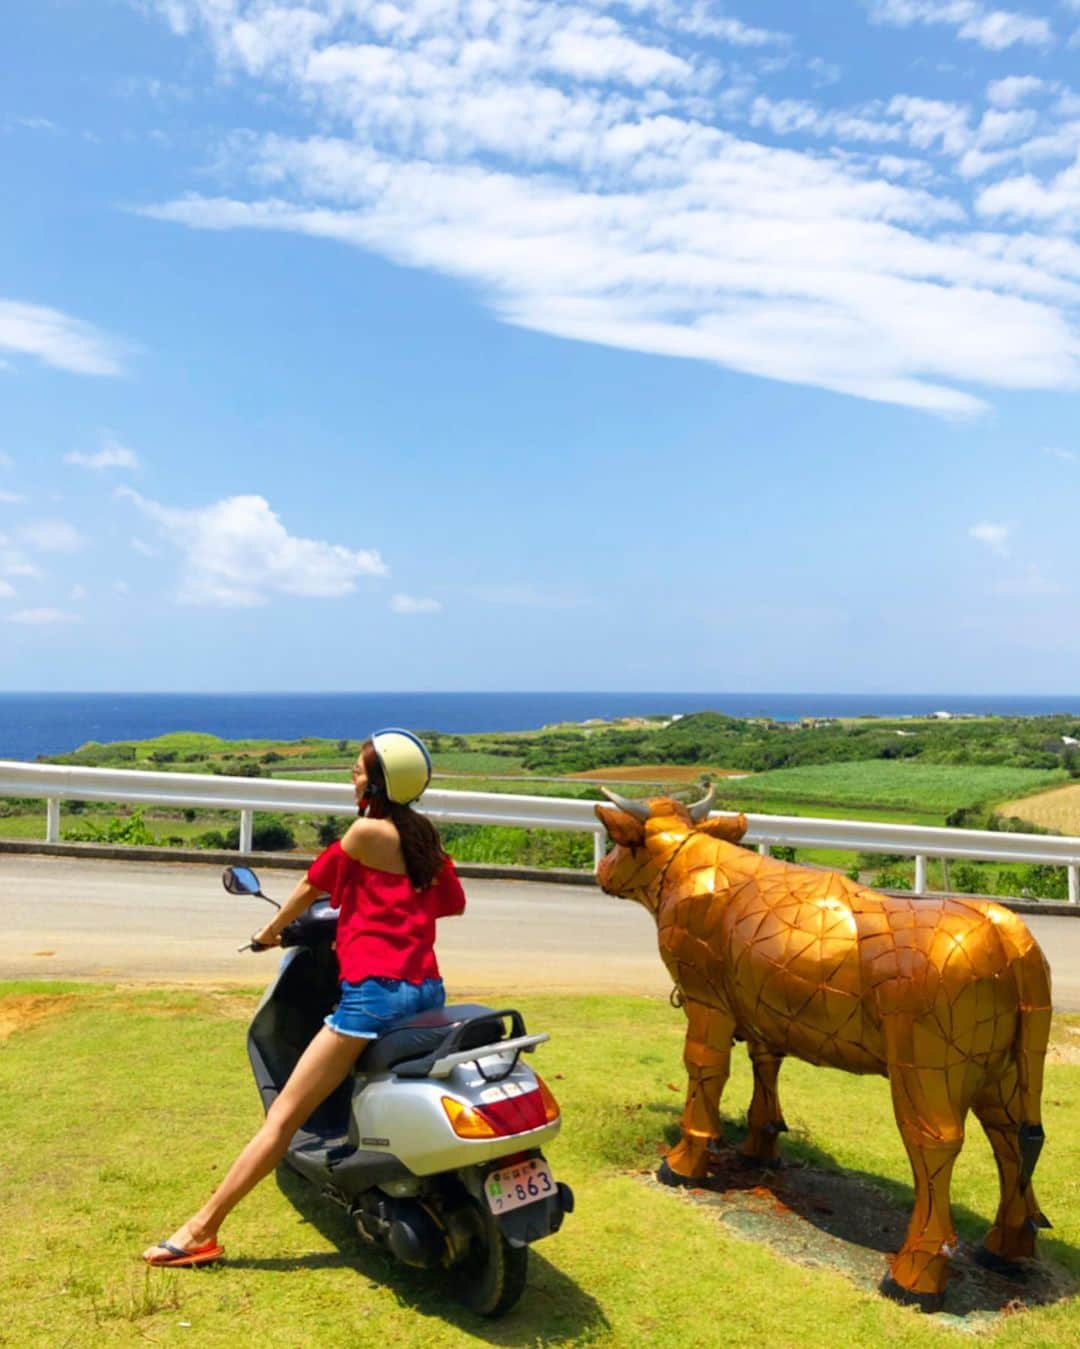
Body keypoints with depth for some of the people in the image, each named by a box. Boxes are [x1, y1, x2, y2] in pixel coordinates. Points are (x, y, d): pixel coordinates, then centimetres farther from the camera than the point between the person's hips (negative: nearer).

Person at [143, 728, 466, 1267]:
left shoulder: (368, 830, -7)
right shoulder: (425, 836, 12)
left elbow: (313, 883, 5)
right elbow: (453, 901, 22)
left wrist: (270, 931, 20)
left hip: (373, 993, -7)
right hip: (427, 989, 8)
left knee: (283, 1113, -2)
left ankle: (202, 1231, 3)